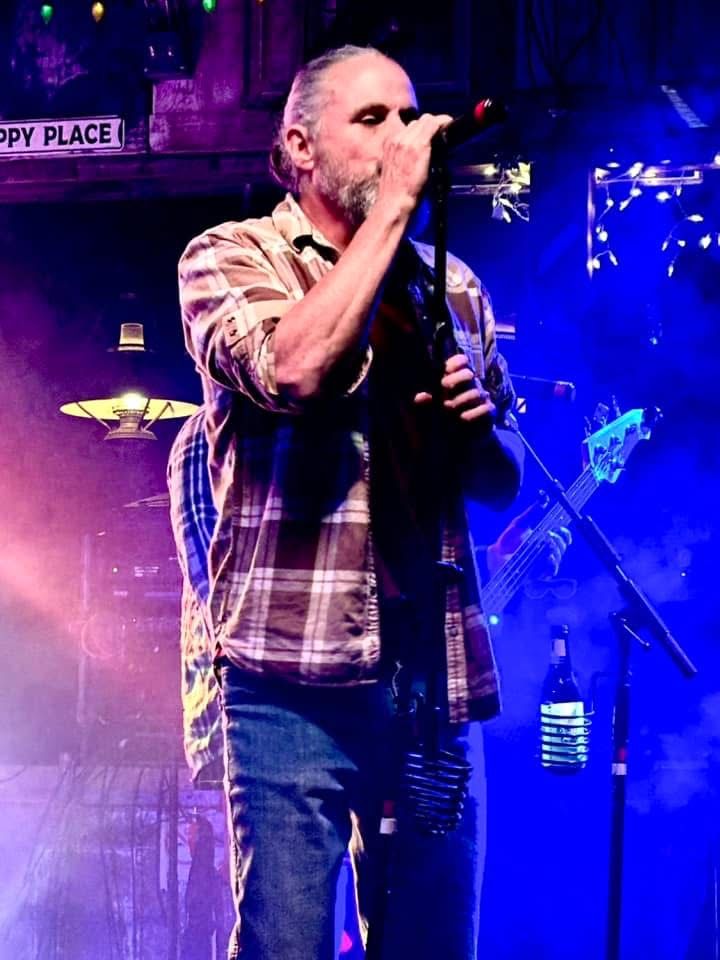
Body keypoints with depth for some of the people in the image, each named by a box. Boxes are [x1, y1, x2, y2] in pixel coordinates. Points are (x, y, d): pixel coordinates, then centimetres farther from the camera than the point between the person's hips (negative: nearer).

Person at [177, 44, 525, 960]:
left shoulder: (451, 287, 17)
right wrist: (393, 204, -11)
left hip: (439, 676, 5)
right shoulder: (228, 258, 3)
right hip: (297, 673, -5)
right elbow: (296, 370, -19)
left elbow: (503, 481, 22)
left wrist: (479, 423, -2)